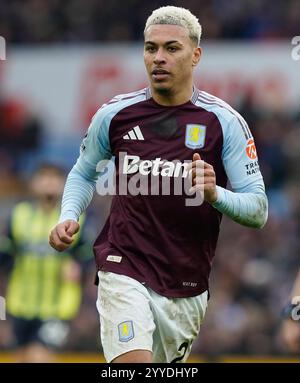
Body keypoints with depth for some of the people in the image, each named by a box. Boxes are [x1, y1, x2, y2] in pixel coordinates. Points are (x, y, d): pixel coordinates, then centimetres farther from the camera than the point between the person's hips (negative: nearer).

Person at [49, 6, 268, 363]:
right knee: (133, 363, -23)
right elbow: (83, 173, 19)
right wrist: (68, 217, -1)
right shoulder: (114, 114, 1)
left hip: (187, 287, 1)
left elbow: (258, 210, -4)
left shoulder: (225, 122, -3)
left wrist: (214, 194, -24)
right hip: (123, 270, -1)